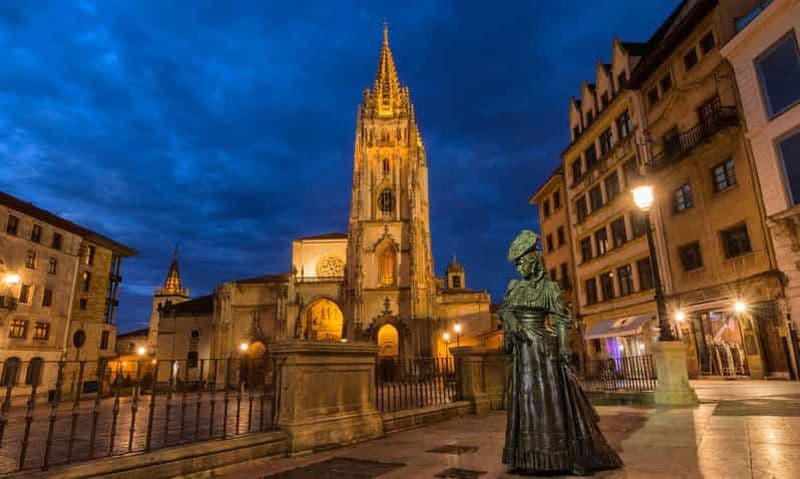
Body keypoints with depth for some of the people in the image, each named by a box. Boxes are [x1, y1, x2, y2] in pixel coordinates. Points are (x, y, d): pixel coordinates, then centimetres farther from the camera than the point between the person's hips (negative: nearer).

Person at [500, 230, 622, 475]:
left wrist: (564, 351, -13)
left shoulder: (548, 287, -2)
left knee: (552, 398, -5)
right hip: (522, 349, 4)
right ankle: (532, 456, 16)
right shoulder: (515, 286, 10)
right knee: (525, 399, 7)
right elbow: (505, 310, 4)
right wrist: (513, 324, -17)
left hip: (543, 347, -4)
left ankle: (574, 457, 4)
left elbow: (561, 320, -5)